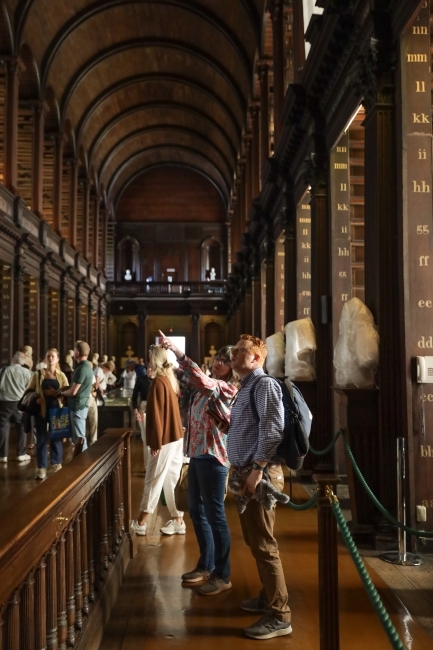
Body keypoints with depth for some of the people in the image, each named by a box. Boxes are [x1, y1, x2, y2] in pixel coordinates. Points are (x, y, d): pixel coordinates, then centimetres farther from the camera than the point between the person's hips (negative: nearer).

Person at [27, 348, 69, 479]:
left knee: (56, 437, 7)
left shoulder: (61, 375, 7)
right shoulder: (38, 374, 4)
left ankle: (57, 465, 20)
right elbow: (29, 390, 6)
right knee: (41, 438, 1)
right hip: (41, 409, -1)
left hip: (56, 409, 1)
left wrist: (56, 393, -14)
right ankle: (41, 468, 6)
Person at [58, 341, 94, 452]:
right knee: (80, 437, 15)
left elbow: (73, 391, -20)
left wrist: (61, 392, -1)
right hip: (81, 405, 10)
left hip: (78, 406, -10)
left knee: (79, 438, -5)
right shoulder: (86, 366, 11)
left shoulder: (82, 369, -20)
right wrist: (65, 388, 4)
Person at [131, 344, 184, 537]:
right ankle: (178, 521, 15)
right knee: (172, 478, 11)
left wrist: (156, 442, -15)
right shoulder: (170, 378, 11)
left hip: (165, 437, -8)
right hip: (176, 435, 9)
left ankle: (141, 522, 9)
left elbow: (157, 414, -18)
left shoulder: (158, 382, -16)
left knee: (154, 479, 0)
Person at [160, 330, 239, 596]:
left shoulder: (228, 388, -13)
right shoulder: (209, 387, 15)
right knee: (197, 511, 17)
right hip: (198, 454, 10)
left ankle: (222, 576, 7)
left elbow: (201, 379, -29)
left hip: (213, 456, -9)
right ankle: (206, 565, 32)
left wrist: (176, 350, -33)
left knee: (215, 514, -4)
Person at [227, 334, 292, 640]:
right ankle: (268, 597, 34)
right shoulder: (246, 387, 17)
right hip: (246, 471, 10)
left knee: (264, 545, -5)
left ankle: (279, 616, 3)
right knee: (254, 541, 19)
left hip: (260, 473, -10)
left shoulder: (265, 385, -13)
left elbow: (272, 431, -23)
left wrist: (258, 470, -24)